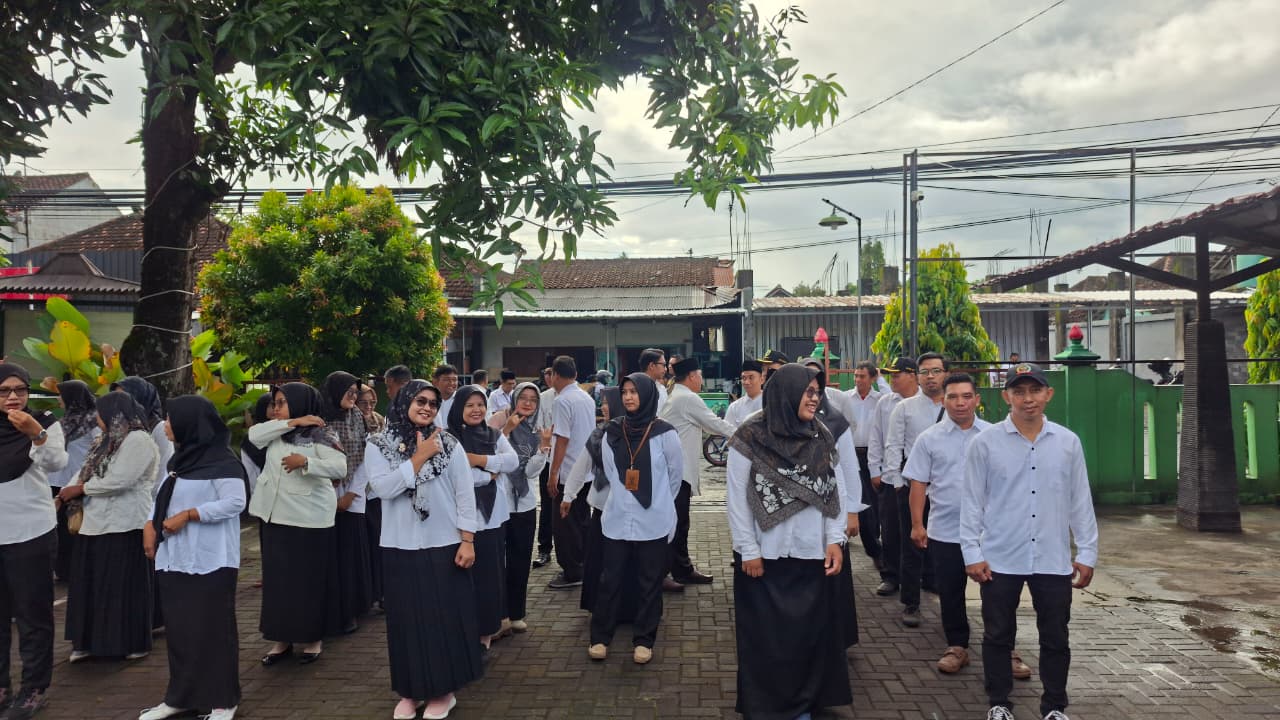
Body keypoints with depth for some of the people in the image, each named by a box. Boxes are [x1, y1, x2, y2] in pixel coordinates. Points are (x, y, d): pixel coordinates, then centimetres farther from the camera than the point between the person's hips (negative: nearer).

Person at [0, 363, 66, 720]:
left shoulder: (43, 422, -5)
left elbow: (56, 463, -22)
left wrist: (36, 433, -36)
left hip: (31, 532, -4)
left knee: (32, 614, 1)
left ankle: (34, 688, 9)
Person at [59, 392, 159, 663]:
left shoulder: (139, 441, -14)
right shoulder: (106, 441, 15)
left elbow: (119, 480, -22)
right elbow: (85, 473, 13)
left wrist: (81, 489, -11)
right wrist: (63, 495, -3)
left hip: (125, 526, -9)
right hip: (96, 523, 9)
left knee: (126, 586, 0)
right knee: (91, 584, 12)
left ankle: (134, 643, 11)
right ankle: (91, 640, 23)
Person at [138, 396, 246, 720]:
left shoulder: (222, 461, -14)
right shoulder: (180, 458, 14)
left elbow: (235, 502, -20)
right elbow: (165, 498, 21)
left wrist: (188, 515, -21)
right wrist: (150, 524, 5)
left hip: (209, 561, -8)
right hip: (174, 558, 8)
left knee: (211, 629, -1)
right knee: (178, 628, 13)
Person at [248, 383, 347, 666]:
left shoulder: (321, 434, -8)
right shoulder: (277, 433, 12)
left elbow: (340, 467, -18)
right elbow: (253, 435, -7)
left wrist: (305, 462, -30)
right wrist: (294, 422, -12)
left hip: (310, 518, -6)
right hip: (276, 516, 6)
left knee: (309, 581, 2)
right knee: (277, 579, 9)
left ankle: (313, 639, 15)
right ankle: (281, 639, 19)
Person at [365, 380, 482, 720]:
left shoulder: (448, 443, -1)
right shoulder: (378, 445, 1)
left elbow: (465, 494, -2)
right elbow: (383, 487, -15)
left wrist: (467, 541, -6)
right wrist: (421, 456, -14)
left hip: (444, 545, -1)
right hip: (400, 547, 1)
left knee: (445, 617, 5)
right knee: (408, 618, 9)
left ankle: (442, 690, 20)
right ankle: (410, 690, 24)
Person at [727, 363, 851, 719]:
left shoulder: (822, 437, 3)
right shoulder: (751, 437, -10)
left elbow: (834, 490, 7)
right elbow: (737, 497, -7)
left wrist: (834, 540, -1)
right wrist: (748, 551, -8)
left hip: (812, 555, 4)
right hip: (766, 556, -4)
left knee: (810, 632, 10)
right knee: (767, 636, 8)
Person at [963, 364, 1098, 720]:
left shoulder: (1068, 442, 2)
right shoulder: (985, 443, -5)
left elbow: (1080, 501, 6)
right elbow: (972, 501, -2)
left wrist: (1087, 553, 6)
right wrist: (972, 552, -5)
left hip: (1054, 560, 2)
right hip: (1000, 559, -2)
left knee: (1055, 638, 12)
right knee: (998, 636, 10)